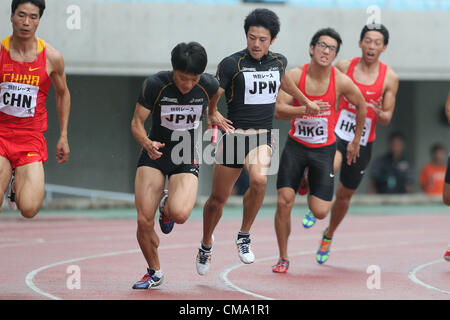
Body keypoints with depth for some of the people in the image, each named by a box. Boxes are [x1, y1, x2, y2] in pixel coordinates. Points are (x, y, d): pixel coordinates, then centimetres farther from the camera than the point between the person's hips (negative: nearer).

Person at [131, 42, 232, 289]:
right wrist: (147, 143, -30)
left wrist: (213, 112, 29)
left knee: (180, 214, -27)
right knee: (144, 221, -10)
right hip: (154, 156, 0)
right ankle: (154, 272, 18)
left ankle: (167, 207, 14)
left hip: (186, 160, 0)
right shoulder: (155, 85, -16)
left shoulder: (208, 85, -12)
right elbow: (137, 122, -11)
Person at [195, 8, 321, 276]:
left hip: (262, 137, 2)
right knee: (218, 199, 7)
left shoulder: (279, 62, 6)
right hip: (233, 136, -2)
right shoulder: (231, 64, -9)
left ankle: (244, 236, -8)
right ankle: (206, 244, 36)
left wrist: (306, 101, 44)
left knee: (259, 179, -29)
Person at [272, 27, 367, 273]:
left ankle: (312, 191, 32)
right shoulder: (295, 75, -10)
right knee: (284, 202, -12)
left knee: (320, 212, -7)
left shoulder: (341, 81, -11)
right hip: (295, 145, 0)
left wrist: (356, 141, 14)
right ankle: (283, 258, 6)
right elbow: (278, 110, -16)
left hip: (323, 149, 0)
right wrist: (306, 109, -31)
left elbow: (361, 106, 7)